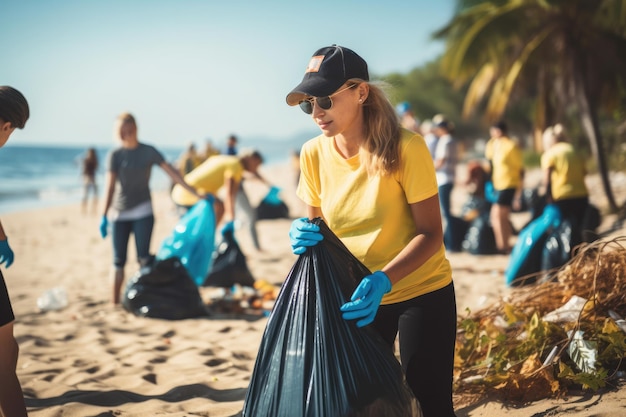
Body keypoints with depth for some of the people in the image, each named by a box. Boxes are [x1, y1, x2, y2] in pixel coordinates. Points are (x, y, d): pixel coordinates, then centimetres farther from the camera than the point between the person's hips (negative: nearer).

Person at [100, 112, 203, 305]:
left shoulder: (149, 152, 0)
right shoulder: (115, 155, -1)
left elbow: (172, 172, -1)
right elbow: (110, 186, -7)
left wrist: (196, 193, -4)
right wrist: (104, 216, -14)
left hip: (142, 212, -1)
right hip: (119, 214, 1)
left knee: (144, 257, -8)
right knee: (119, 260, 4)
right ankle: (115, 302, 10)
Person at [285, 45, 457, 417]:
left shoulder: (405, 148, -22)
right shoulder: (314, 154, -8)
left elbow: (431, 234, -20)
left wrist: (383, 281, -35)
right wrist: (303, 236, -19)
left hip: (421, 292, -4)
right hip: (358, 293, 4)